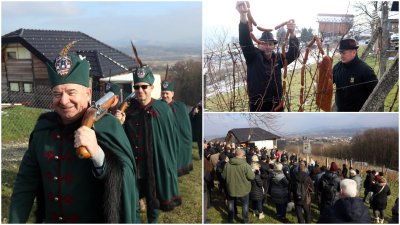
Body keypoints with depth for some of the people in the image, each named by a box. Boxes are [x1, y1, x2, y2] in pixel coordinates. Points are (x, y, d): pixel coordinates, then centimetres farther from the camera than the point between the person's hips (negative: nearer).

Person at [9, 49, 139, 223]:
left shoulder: (107, 126, -17)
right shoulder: (43, 127, -5)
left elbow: (124, 181, -24)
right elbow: (26, 182, 2)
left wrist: (97, 153, -38)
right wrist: (15, 221, -4)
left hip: (95, 220, -3)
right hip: (51, 219, 4)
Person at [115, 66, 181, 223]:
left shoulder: (163, 110, -8)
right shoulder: (128, 109, 0)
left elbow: (172, 140, -3)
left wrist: (169, 167, -3)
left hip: (156, 168, -2)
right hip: (133, 168, 2)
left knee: (153, 204, 16)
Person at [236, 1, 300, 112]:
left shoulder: (277, 58, 4)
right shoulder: (253, 57, -7)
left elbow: (294, 53, -6)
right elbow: (245, 41, -22)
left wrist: (292, 34, -25)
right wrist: (243, 16, -39)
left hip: (276, 106, 4)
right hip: (258, 107, -4)